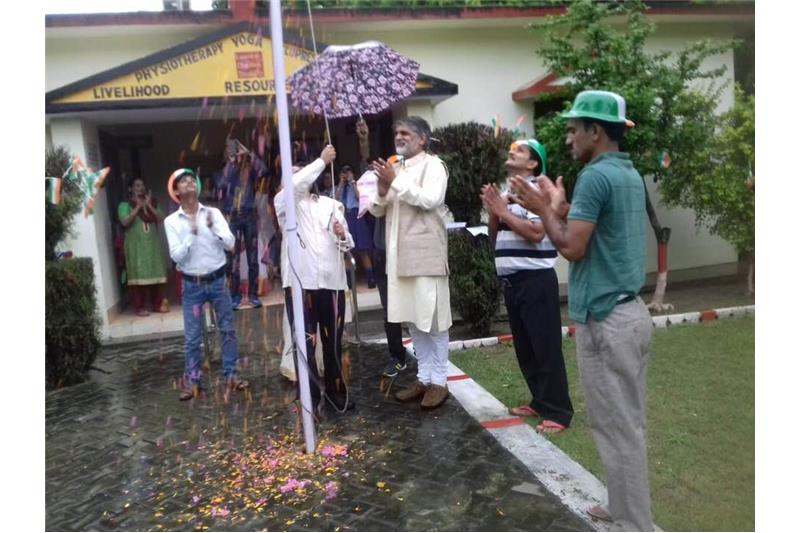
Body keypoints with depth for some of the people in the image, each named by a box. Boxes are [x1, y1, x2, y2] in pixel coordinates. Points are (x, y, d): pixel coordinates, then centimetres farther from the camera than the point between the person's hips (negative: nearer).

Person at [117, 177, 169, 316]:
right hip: (136, 246, -4)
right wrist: (138, 207, -13)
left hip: (153, 244, 4)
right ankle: (140, 307, 1)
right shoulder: (125, 205, 1)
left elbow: (161, 218, 1)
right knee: (138, 276, -5)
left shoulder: (152, 203, 14)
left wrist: (149, 205, -8)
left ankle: (157, 304, 14)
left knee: (156, 274, 4)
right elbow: (125, 222, -15)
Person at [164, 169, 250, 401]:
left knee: (227, 330, 8)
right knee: (191, 336, 6)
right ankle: (192, 380, 20)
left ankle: (231, 375, 21)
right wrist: (192, 233, -19)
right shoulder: (172, 221, -4)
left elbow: (231, 244, -8)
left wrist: (213, 227, -22)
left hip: (217, 280, 1)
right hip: (192, 285, -1)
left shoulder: (213, 213, -1)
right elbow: (177, 256, -11)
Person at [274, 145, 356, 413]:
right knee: (304, 343, 1)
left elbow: (347, 244, 13)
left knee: (333, 342, 12)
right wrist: (321, 161, -16)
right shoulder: (284, 203, 5)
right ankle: (310, 397, 13)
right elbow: (294, 186, -19)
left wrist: (342, 235, -9)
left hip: (332, 281, 3)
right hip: (300, 282, -3)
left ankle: (336, 390, 29)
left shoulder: (332, 205, 15)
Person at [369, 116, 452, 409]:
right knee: (413, 318, 11)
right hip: (399, 254, 7)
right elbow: (377, 210, 14)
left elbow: (431, 199, -19)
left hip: (426, 252, -7)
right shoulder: (394, 168, 17)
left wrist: (395, 182, -16)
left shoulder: (432, 165, -2)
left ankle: (439, 382, 9)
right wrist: (382, 191, -7)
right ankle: (423, 377, 22)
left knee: (433, 318, -1)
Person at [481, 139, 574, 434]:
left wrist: (503, 212, -14)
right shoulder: (505, 192, 16)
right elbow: (495, 238, 18)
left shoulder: (536, 190, -9)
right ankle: (540, 402, 26)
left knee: (546, 347, -4)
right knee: (524, 347, 14)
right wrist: (492, 212, 2)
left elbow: (536, 232, -22)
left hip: (536, 280, -9)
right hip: (511, 281, 9)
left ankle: (558, 412, 5)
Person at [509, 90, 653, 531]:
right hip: (631, 312, 10)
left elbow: (572, 248, -19)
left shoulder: (595, 175, -16)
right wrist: (563, 208, 17)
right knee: (628, 423, 18)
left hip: (605, 319, -10)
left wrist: (544, 209, -5)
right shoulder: (630, 174, 13)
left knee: (616, 428, 1)